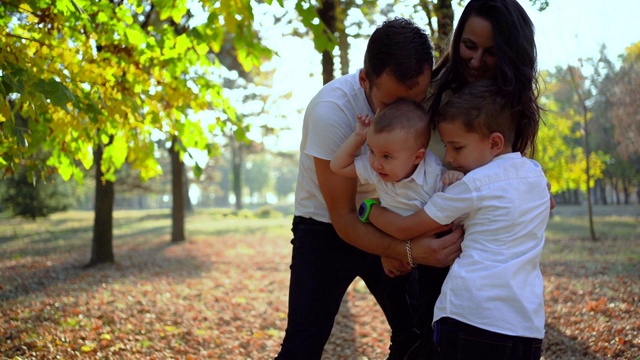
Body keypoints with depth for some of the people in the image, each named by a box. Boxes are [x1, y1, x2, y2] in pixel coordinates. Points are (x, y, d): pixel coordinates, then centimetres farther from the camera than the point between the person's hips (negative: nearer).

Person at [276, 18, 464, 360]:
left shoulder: (428, 98, -17)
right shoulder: (331, 111, -30)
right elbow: (344, 220, -25)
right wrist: (408, 250, -41)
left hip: (386, 226, 4)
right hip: (327, 229, -4)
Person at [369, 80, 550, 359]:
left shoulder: (473, 185, -7)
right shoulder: (537, 174, 11)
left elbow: (405, 228, 1)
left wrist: (368, 208, 17)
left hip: (469, 319, -6)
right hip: (526, 326, 7)